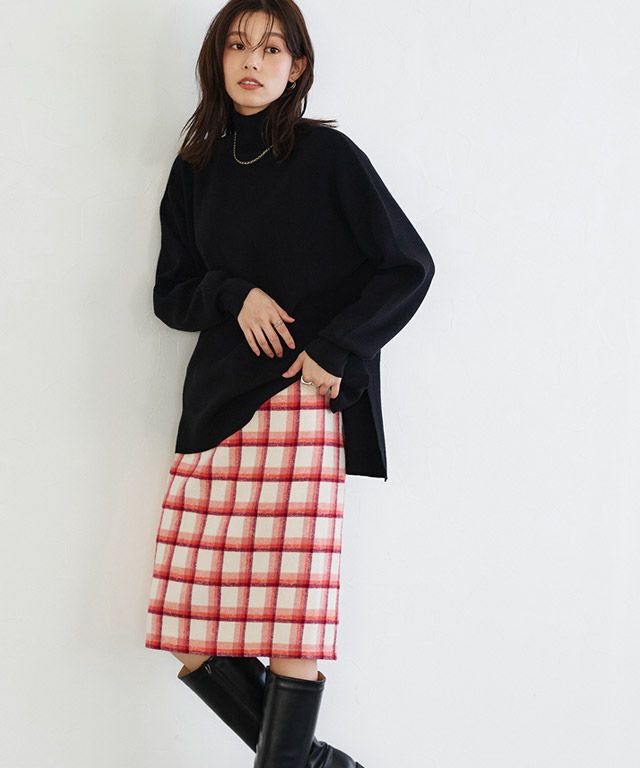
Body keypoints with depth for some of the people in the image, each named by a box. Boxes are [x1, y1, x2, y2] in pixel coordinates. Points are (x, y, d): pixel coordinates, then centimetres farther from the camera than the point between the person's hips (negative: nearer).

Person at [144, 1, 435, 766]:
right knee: (192, 643, 0)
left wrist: (336, 348, -9)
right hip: (216, 407, 5)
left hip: (306, 400, -5)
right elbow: (170, 294, 17)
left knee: (290, 630, -10)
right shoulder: (195, 171, 16)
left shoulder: (327, 156, 3)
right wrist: (233, 295, -3)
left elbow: (409, 267, 1)